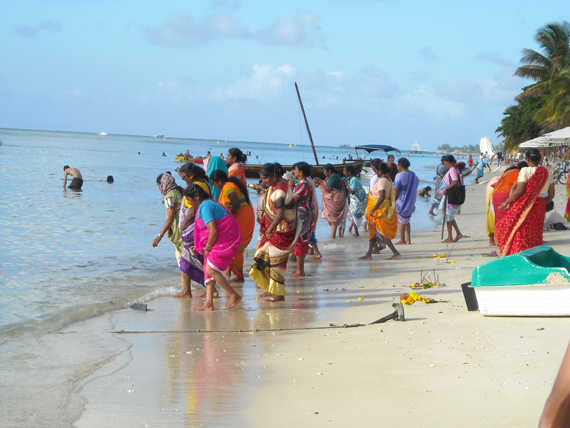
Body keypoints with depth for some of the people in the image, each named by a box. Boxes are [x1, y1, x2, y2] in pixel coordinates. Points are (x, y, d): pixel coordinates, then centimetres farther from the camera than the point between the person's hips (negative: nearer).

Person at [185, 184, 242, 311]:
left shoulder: (205, 206, -16)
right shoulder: (208, 204, 18)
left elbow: (213, 230, -23)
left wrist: (207, 248, -11)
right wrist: (200, 247, 16)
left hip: (224, 242, -11)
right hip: (221, 242, 11)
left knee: (211, 269, -13)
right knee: (208, 269, 5)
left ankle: (234, 296, -4)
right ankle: (208, 304, 1)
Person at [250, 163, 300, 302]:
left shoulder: (279, 191, -22)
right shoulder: (274, 187, 9)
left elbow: (280, 214, -30)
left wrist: (269, 229, -23)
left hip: (281, 233, -10)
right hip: (273, 231, 10)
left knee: (276, 261, -2)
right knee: (263, 258, 12)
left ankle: (279, 294, 7)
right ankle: (270, 289, 22)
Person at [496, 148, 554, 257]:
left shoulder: (526, 171, -11)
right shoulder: (547, 173, 6)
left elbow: (519, 191, -17)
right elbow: (551, 195, 9)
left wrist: (506, 202, -8)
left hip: (523, 206, -5)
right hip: (539, 209, 5)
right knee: (534, 236, 13)